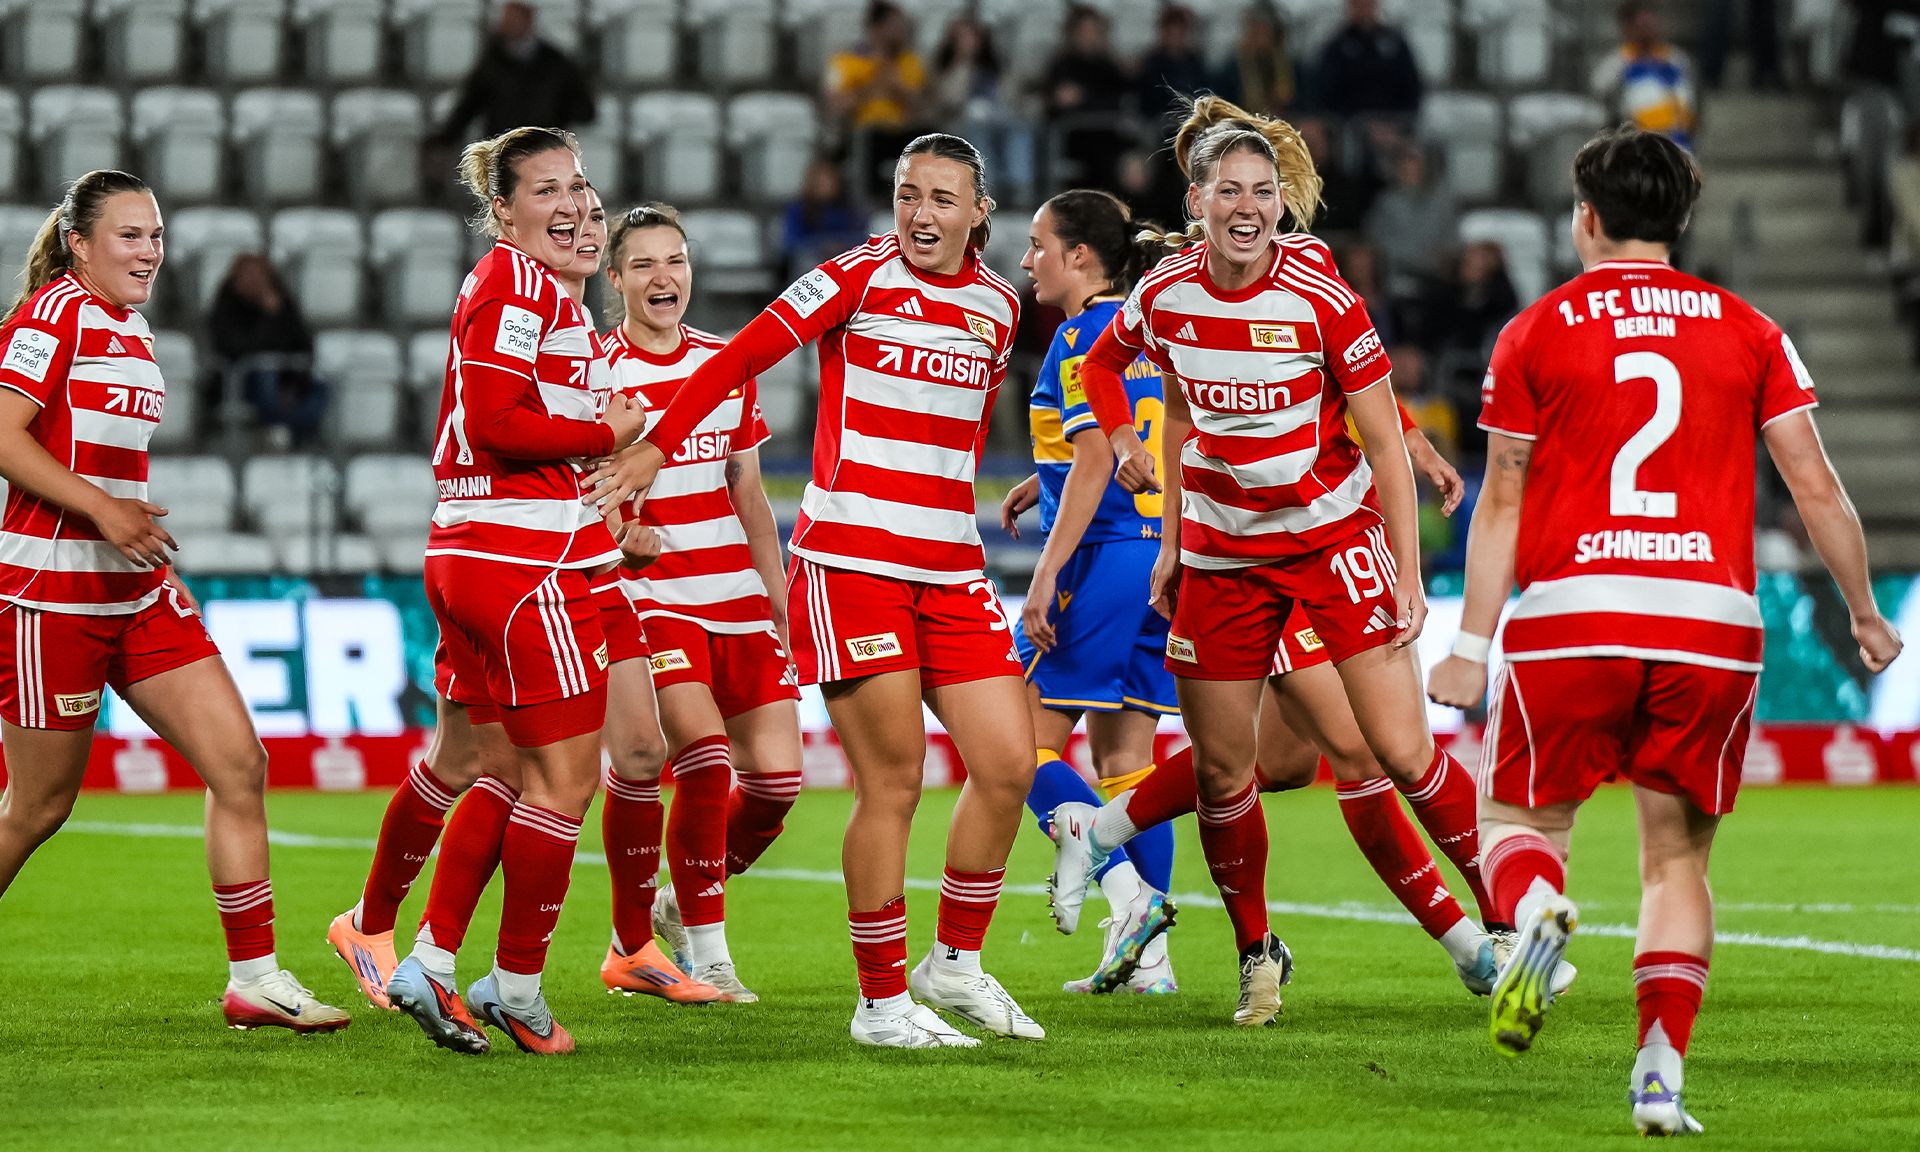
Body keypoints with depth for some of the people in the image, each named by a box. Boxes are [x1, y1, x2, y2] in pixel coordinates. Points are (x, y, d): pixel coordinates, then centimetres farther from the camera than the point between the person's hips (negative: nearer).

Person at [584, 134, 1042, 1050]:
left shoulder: (996, 304, 11)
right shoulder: (860, 278, -5)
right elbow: (740, 357, -3)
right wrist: (656, 448, -7)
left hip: (950, 571, 6)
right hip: (850, 557, -6)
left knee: (1008, 765, -1)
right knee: (892, 783, -7)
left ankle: (955, 963, 16)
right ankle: (882, 1001, 2)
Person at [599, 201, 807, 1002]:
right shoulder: (595, 370, -5)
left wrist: (780, 595, 15)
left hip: (735, 597, 5)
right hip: (651, 595, -5)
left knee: (776, 772, -4)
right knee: (705, 756, -21)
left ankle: (684, 904, 21)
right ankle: (707, 952, -7)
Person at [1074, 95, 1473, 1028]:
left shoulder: (1320, 296, -16)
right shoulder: (1164, 296, -7)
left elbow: (1385, 445, -9)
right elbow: (1103, 361, 15)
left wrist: (1408, 577, -13)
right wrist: (1171, 543, 11)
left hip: (1336, 531, -3)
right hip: (1221, 548, 3)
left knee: (1402, 750, -12)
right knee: (1221, 772, 5)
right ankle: (1256, 952, 25)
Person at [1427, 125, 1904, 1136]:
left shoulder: (1535, 334, 5)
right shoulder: (1747, 331, 9)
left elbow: (1501, 503, 5)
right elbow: (1814, 484, 7)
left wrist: (1472, 644, 7)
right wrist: (1864, 613, 17)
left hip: (1570, 617, -1)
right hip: (1713, 621, 1)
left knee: (1518, 821, 11)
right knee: (1676, 857, 11)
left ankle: (1536, 911, -24)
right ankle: (1661, 1072, -4)